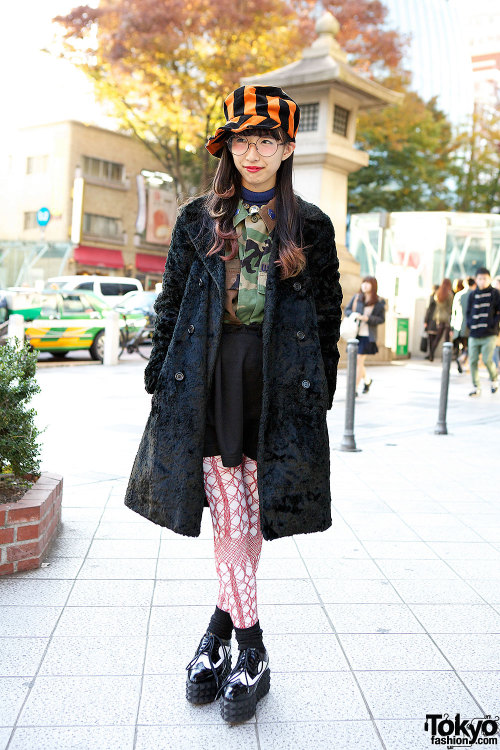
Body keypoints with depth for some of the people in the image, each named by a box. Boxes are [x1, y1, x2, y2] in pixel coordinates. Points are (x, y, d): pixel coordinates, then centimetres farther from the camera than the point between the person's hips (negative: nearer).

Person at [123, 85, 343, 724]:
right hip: (208, 380, 0)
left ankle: (222, 623, 23)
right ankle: (251, 652, 12)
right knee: (230, 514, -2)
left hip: (281, 383, 0)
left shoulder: (311, 227, 8)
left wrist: (320, 397, 6)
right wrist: (160, 380, 7)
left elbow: (327, 317, 9)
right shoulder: (198, 220, 10)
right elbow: (171, 304, 11)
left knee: (252, 517, 3)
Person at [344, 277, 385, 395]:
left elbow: (381, 319, -2)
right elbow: (346, 310, 11)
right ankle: (367, 380, 36)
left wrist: (367, 318, -16)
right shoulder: (356, 297, 8)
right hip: (355, 333, 4)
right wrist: (354, 315, -10)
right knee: (354, 361, 10)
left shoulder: (379, 302, -2)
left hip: (367, 336, -4)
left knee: (359, 361, -8)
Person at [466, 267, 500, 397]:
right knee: (473, 361, 0)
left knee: (487, 360, -10)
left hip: (489, 335, -3)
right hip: (474, 335, 4)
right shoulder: (473, 295, 10)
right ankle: (476, 387, 11)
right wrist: (470, 324, 4)